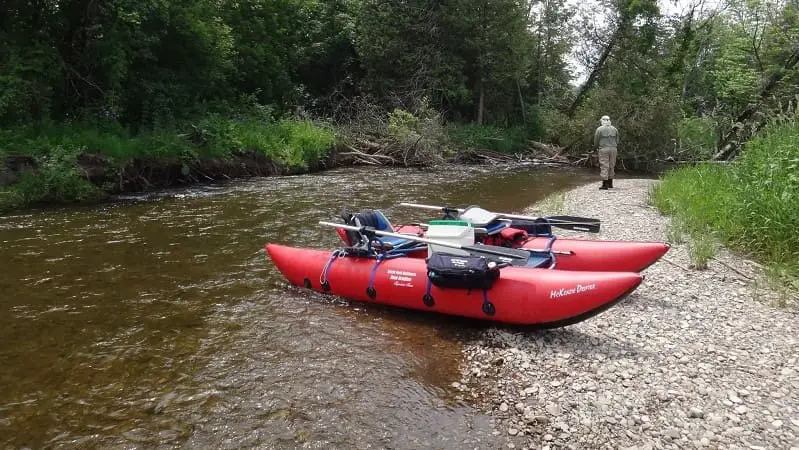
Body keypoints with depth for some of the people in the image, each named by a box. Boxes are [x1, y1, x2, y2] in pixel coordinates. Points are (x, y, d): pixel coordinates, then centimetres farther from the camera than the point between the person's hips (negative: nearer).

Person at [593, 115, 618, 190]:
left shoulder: (599, 129, -2)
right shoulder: (614, 129, 9)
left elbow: (596, 141, 1)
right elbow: (617, 141, 10)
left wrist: (596, 147, 20)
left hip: (603, 149, -4)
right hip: (613, 149, 4)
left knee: (604, 167, -4)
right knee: (611, 166, 12)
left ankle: (605, 184, -7)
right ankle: (610, 183, 17)